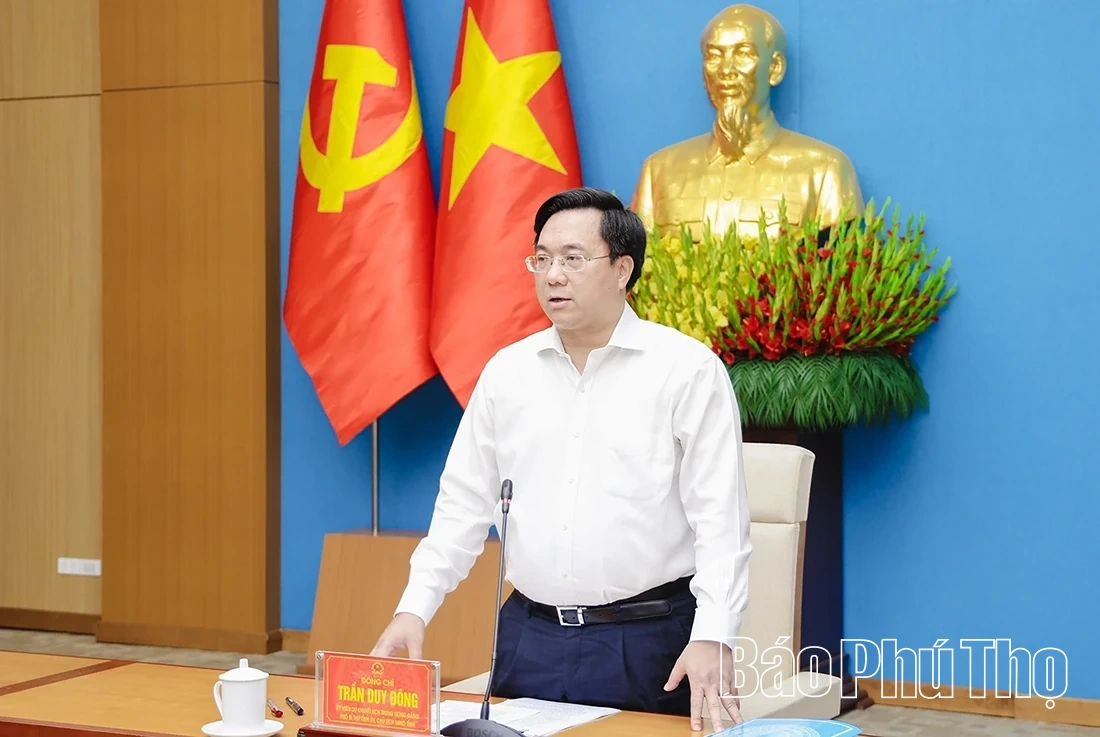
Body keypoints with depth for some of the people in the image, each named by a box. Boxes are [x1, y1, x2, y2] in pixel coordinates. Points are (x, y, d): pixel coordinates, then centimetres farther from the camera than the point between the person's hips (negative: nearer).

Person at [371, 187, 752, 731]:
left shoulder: (687, 369, -6)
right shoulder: (506, 371, 8)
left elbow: (719, 516, -11)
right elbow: (464, 503, 11)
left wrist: (712, 638, -21)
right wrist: (415, 608, 1)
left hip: (646, 641, -4)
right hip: (528, 635, 4)